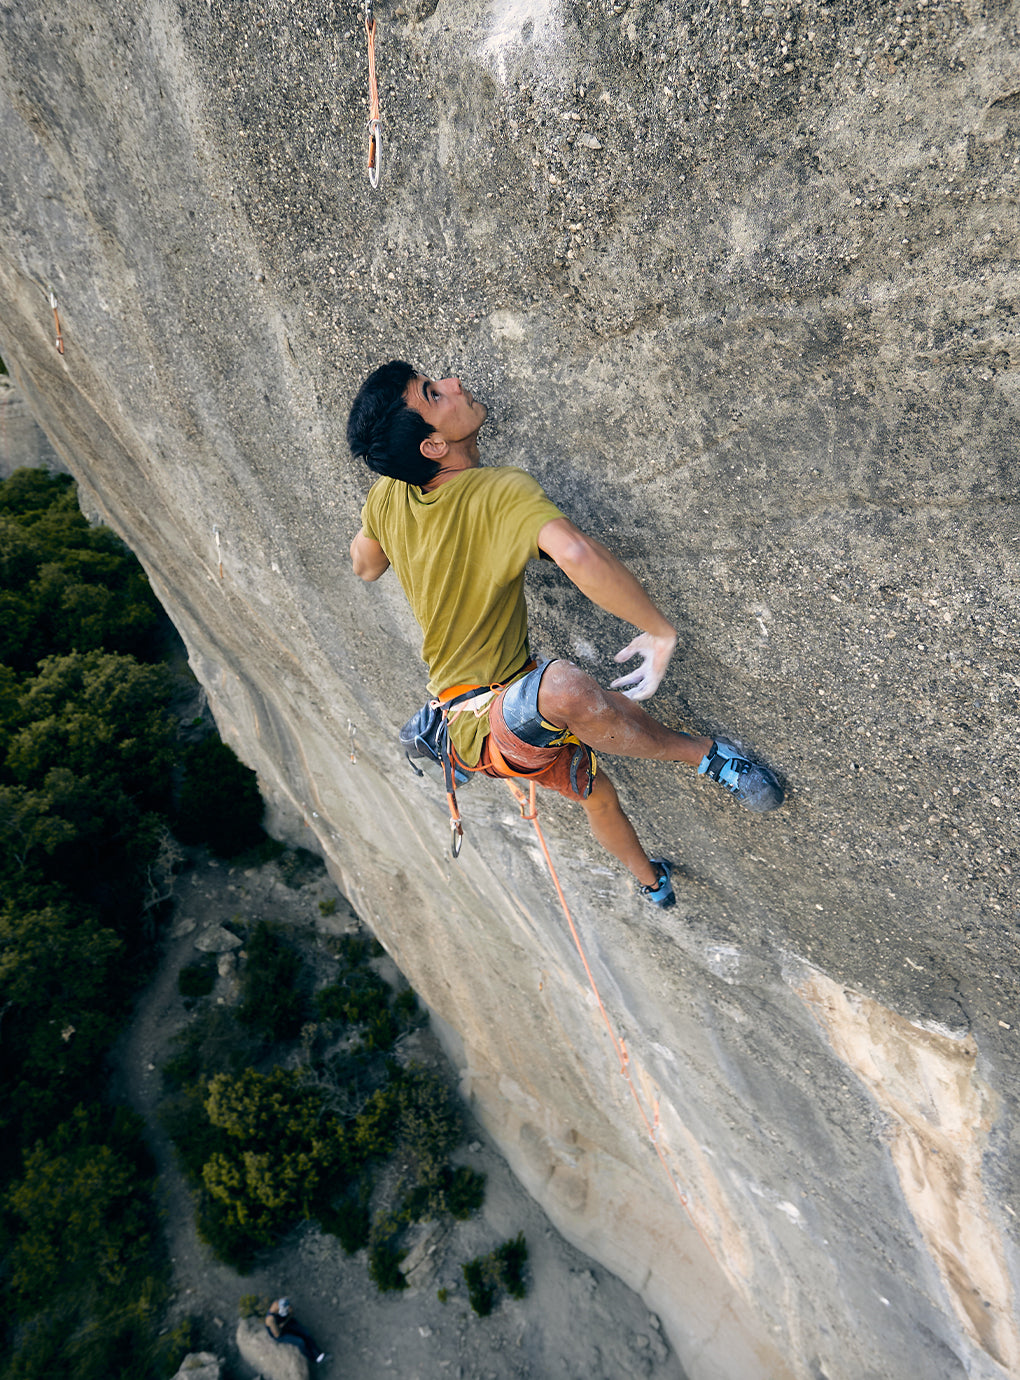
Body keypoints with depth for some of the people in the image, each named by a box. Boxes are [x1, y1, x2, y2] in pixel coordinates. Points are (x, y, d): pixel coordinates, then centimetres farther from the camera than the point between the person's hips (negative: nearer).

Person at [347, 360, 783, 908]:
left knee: (597, 794, 29)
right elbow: (578, 555, -46)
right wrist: (661, 631, -32)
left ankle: (650, 882, 56)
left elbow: (365, 566, 16)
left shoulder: (386, 498, -4)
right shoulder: (502, 490, -26)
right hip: (486, 723, -9)